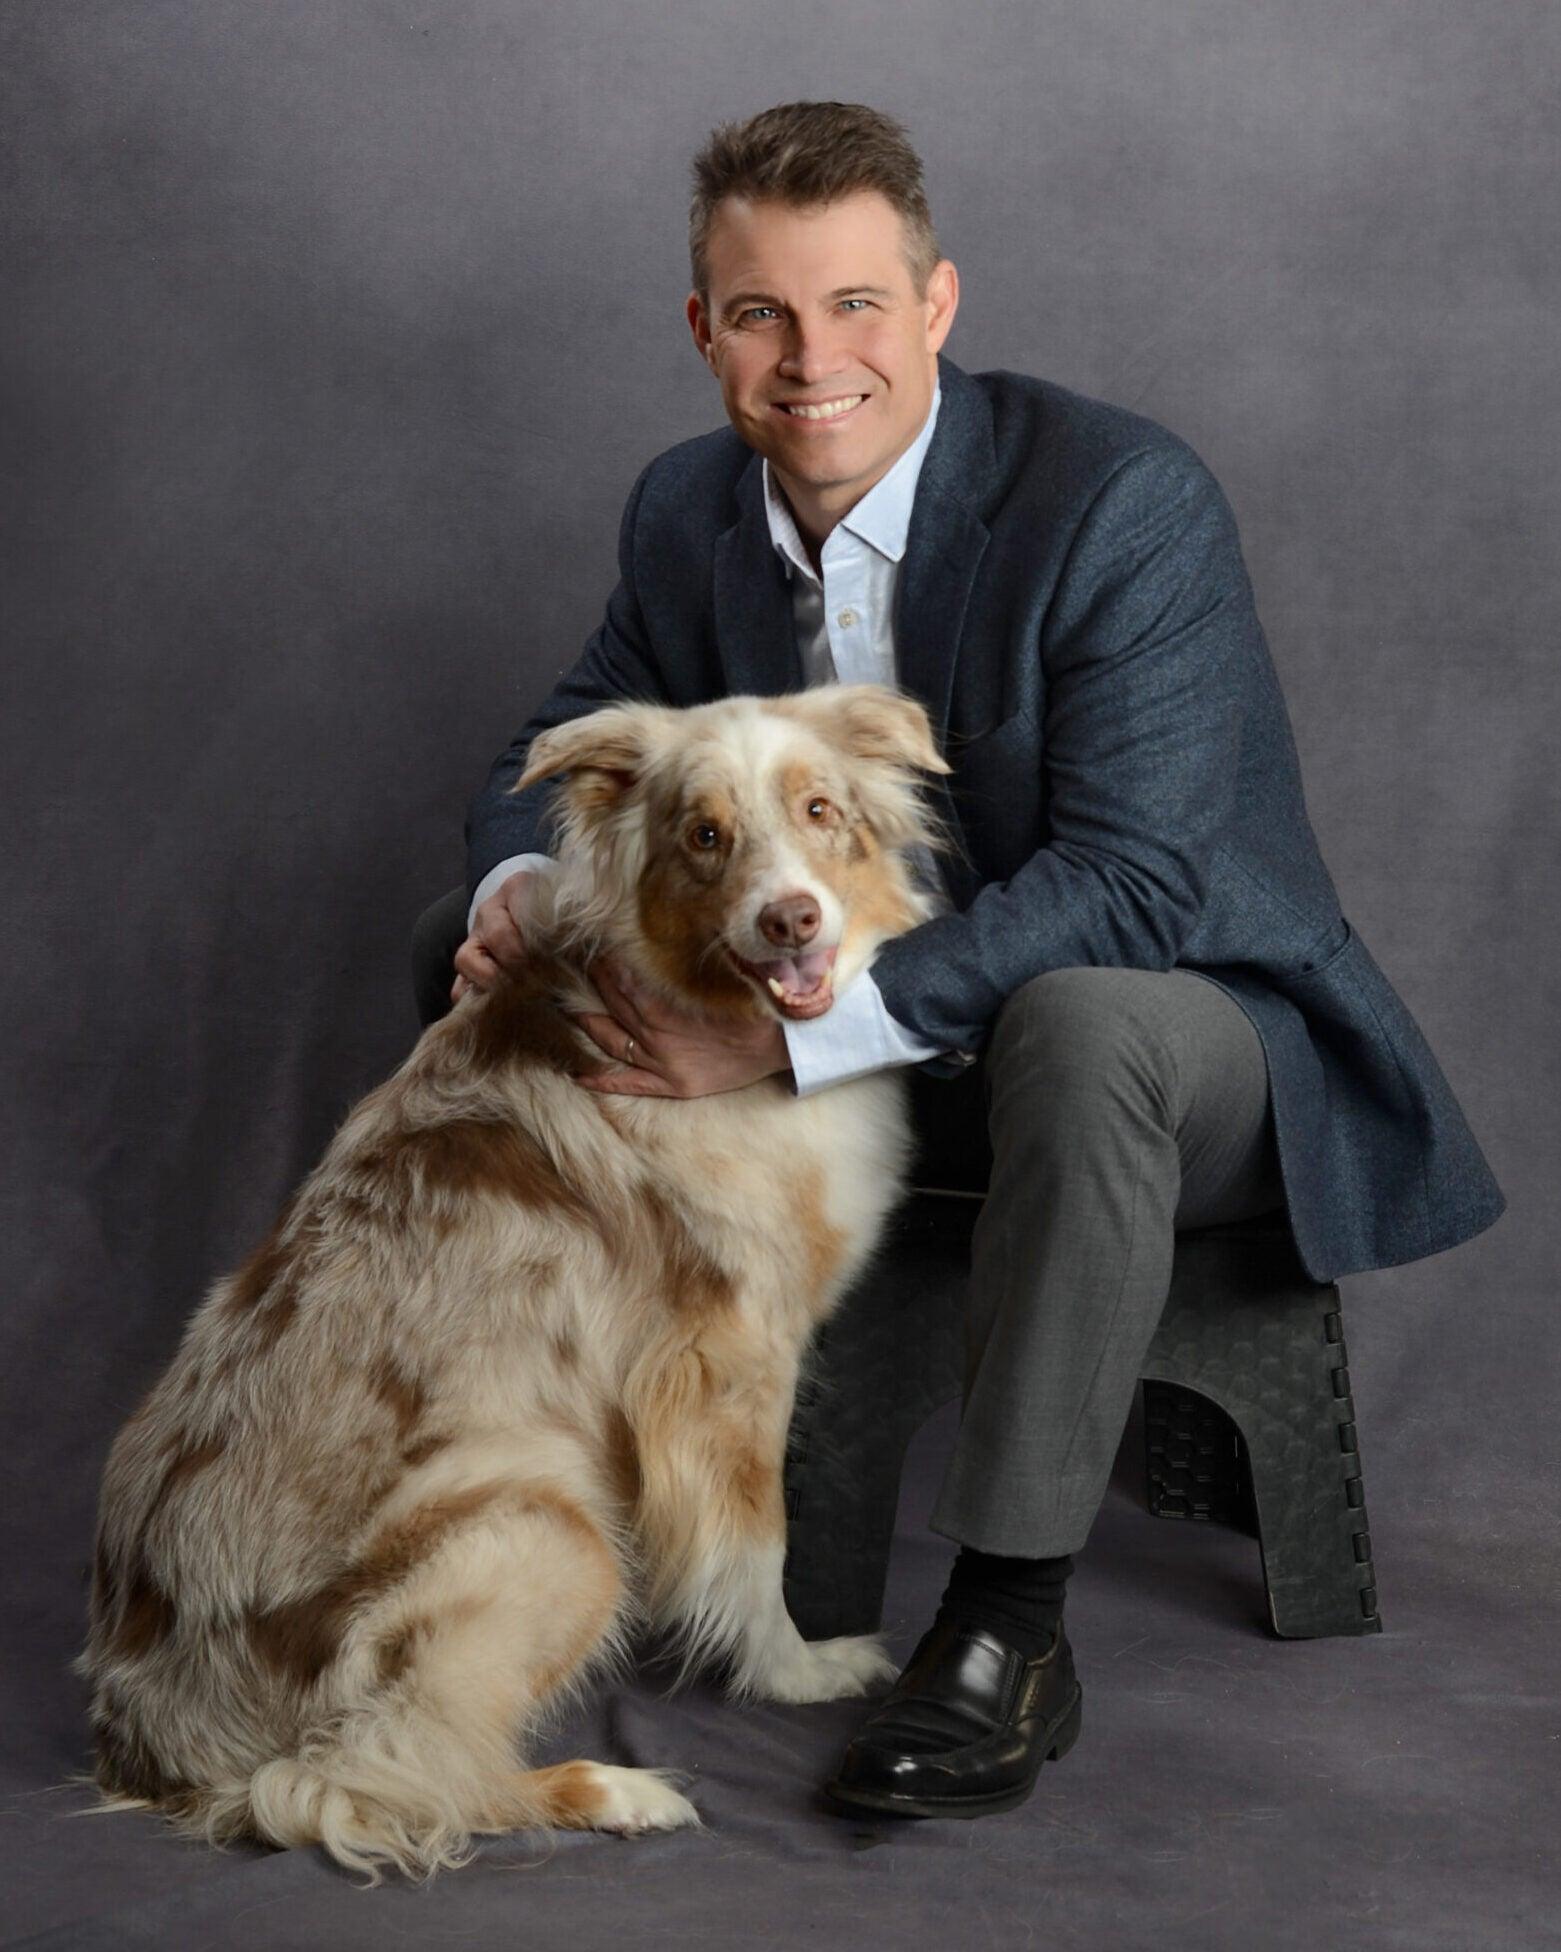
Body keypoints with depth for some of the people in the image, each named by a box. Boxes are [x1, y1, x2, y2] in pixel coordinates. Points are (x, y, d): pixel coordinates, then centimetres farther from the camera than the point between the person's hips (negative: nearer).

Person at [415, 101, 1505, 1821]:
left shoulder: (1127, 499, -22)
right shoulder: (687, 512, -1)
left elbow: (1137, 879, -30)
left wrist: (802, 1031, -38)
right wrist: (523, 885, -16)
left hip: (1189, 1020, -6)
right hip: (860, 1041, 7)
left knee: (1079, 1027, -42)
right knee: (475, 966, 0)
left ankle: (1006, 1623, -27)